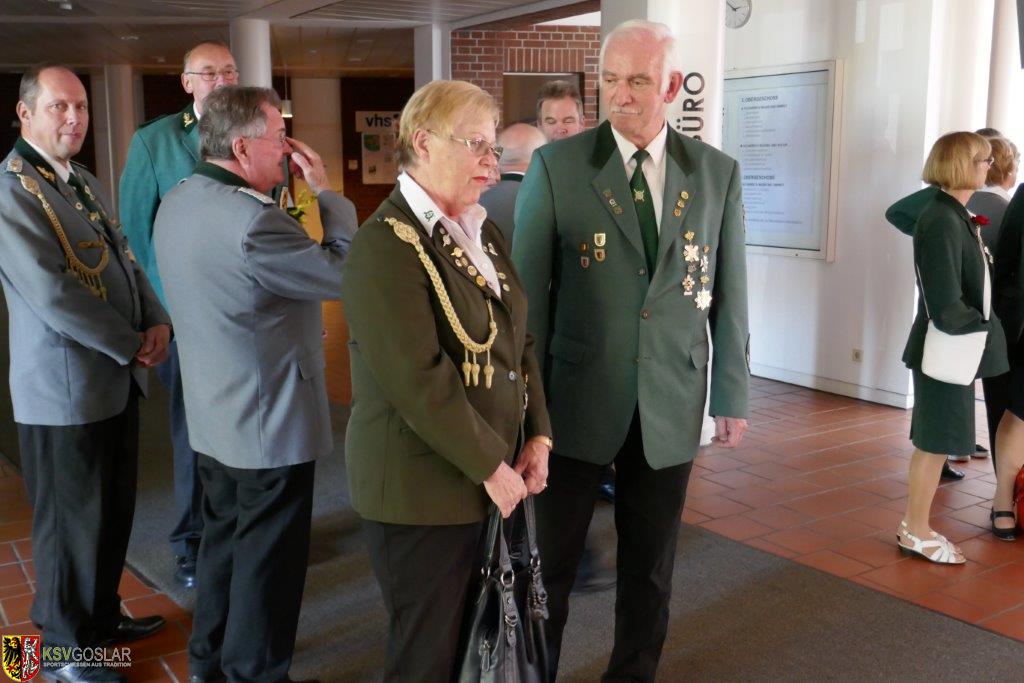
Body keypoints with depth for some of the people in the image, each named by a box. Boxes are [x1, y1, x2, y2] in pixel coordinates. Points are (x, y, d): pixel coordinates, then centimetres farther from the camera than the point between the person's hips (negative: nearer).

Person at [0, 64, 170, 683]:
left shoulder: (86, 183, 13)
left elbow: (126, 262, 15)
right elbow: (51, 292, -23)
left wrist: (158, 322, -2)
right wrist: (131, 346, -15)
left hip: (118, 377, 8)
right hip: (64, 388, -8)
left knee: (114, 512, 19)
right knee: (72, 523, 6)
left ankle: (102, 615, 38)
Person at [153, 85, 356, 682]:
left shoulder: (177, 204, 3)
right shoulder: (251, 219, -28)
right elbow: (347, 273, -22)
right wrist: (326, 193, -13)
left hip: (214, 415, 10)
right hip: (270, 420, -9)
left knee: (225, 537, 24)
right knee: (268, 559, 7)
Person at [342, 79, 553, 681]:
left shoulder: (483, 231, 10)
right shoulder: (387, 245, -16)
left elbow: (520, 339, 13)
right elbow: (419, 381, -23)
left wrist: (538, 435, 2)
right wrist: (492, 467, -17)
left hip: (493, 475, 8)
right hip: (425, 486, -7)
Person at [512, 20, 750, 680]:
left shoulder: (718, 173, 2)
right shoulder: (556, 166, -5)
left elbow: (729, 293, 6)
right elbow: (528, 290, -3)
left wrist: (733, 395, 7)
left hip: (671, 404, 2)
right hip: (577, 402, -2)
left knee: (651, 567, 16)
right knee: (549, 562, 10)